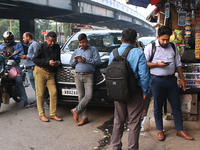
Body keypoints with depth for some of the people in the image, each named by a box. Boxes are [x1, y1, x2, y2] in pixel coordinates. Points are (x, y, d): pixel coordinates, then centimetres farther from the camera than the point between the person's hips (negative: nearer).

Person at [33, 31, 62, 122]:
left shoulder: (57, 47, 9)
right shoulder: (42, 47, -5)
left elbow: (58, 58, 20)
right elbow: (35, 59, -9)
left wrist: (58, 62, -5)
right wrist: (48, 62, -18)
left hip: (51, 73, 4)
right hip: (40, 72, -4)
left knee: (54, 93, -2)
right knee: (40, 93, -2)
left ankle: (53, 114, 9)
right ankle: (41, 114, 9)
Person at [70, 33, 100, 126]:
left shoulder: (93, 50, 12)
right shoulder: (76, 51, 24)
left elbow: (97, 61, -3)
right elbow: (71, 64, 22)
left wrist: (86, 60, -13)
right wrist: (74, 60, 0)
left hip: (88, 76, -3)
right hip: (78, 76, 3)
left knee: (88, 96, -16)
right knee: (81, 97, 1)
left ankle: (76, 111, 2)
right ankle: (84, 117, 7)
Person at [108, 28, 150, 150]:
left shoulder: (113, 53, 1)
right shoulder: (139, 53, -11)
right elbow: (143, 75, -14)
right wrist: (145, 91, -3)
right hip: (135, 92, -4)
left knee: (118, 121, 16)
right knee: (134, 122, 7)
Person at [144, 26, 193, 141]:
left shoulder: (173, 47, 11)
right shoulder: (150, 47, -1)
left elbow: (178, 63, 15)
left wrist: (182, 78, 10)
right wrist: (157, 64, -17)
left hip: (171, 80, 4)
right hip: (157, 81, -3)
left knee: (176, 105, 7)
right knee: (158, 107, 7)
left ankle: (180, 130, 20)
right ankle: (160, 131, 22)